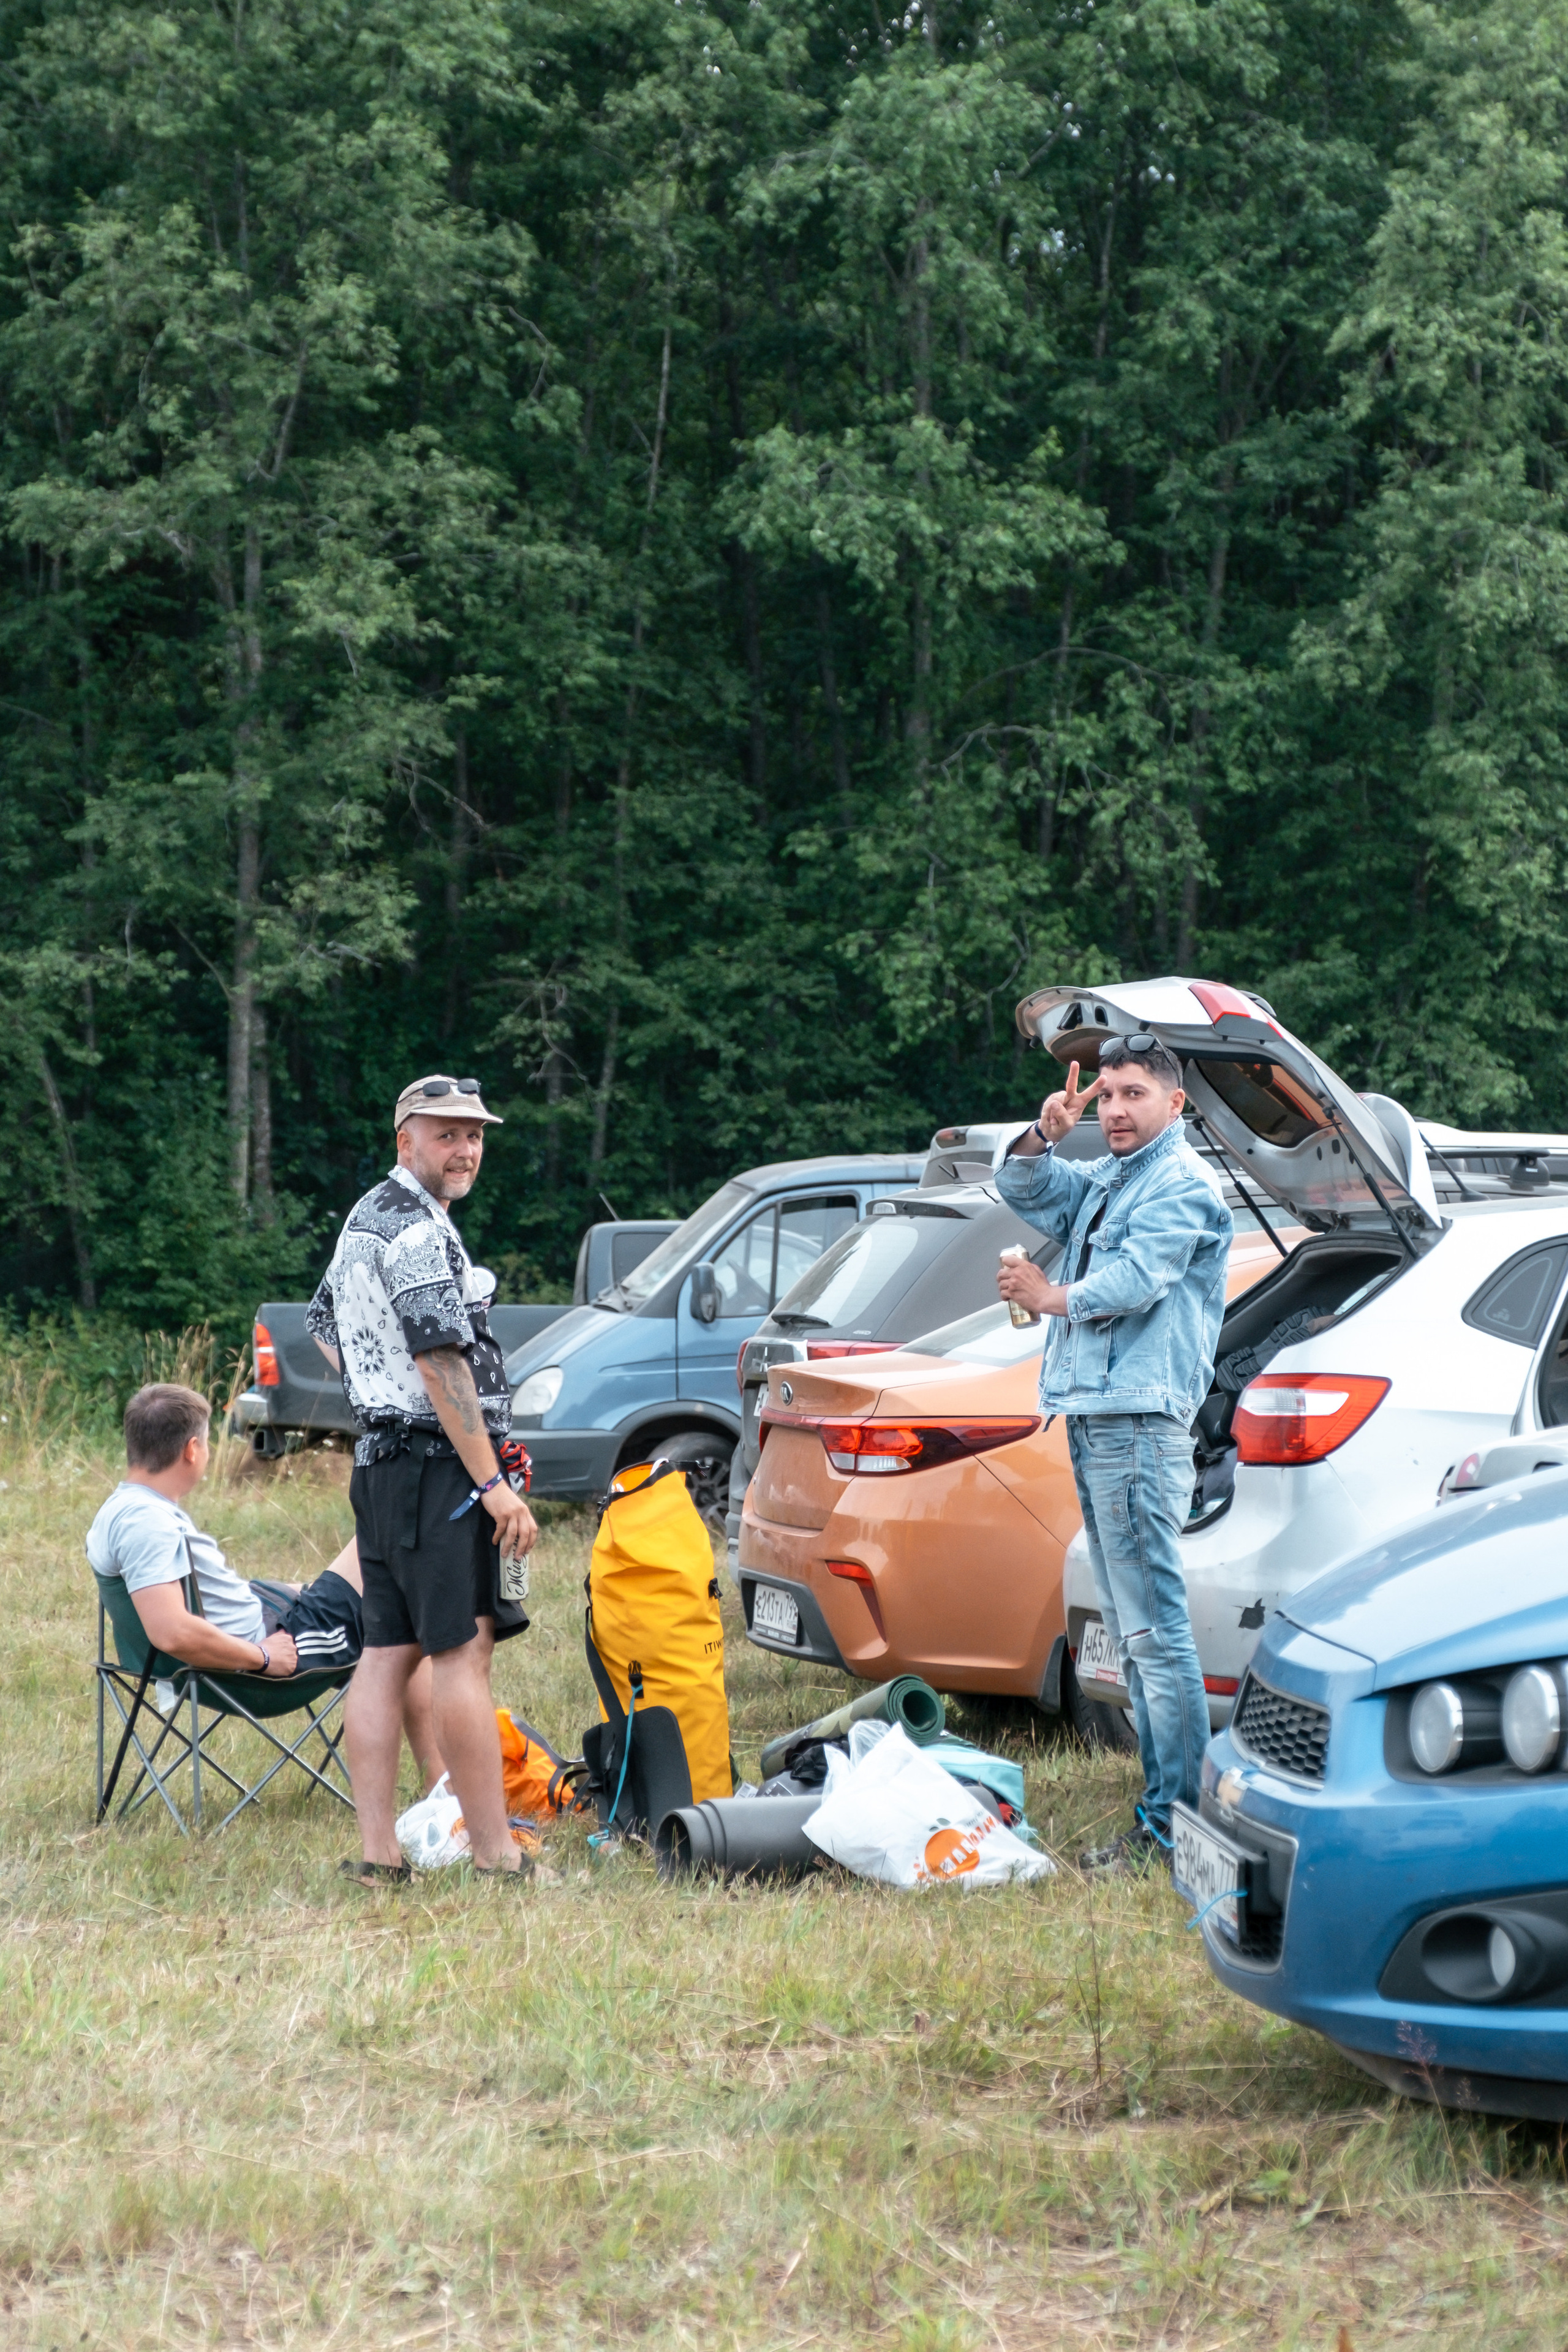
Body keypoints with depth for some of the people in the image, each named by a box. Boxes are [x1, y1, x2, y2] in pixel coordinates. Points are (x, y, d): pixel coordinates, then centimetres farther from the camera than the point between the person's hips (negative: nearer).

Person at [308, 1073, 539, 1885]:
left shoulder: (366, 1219, 18)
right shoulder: (418, 1230, -14)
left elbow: (324, 1330, 31)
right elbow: (443, 1364, -20)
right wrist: (493, 1484, -19)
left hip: (379, 1465, 10)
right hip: (439, 1465, -10)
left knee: (385, 1656, 7)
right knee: (462, 1655, -10)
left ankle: (377, 1851, 7)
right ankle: (495, 1858, -10)